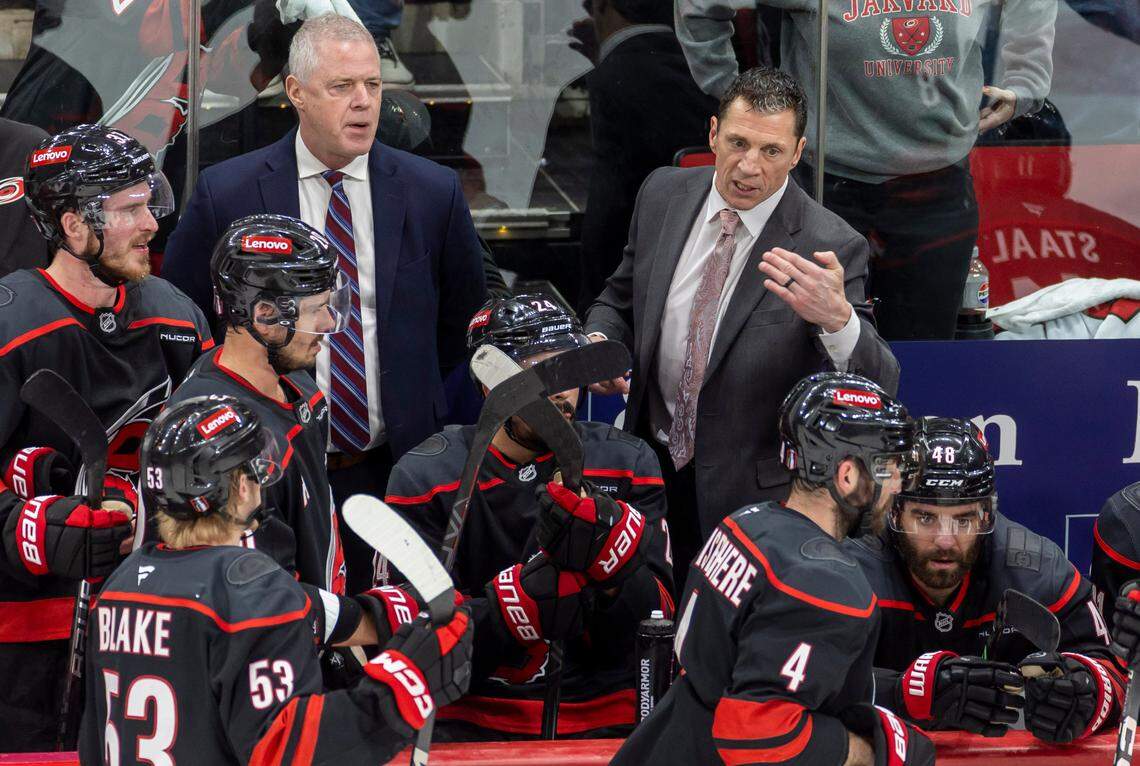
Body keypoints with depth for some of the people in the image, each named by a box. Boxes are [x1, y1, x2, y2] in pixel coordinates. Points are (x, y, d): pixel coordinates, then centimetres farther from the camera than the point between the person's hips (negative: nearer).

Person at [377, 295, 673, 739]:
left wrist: (613, 557, -18)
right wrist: (530, 594, -21)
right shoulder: (425, 478, 2)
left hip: (604, 718, 2)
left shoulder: (628, 464, 7)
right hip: (473, 716, -2)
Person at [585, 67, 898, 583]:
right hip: (652, 463, 5)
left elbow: (878, 388, -25)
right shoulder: (663, 195, -3)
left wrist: (836, 318, -45)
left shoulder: (830, 247, -19)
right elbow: (620, 301, 13)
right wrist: (599, 342, -10)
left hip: (753, 491, -4)